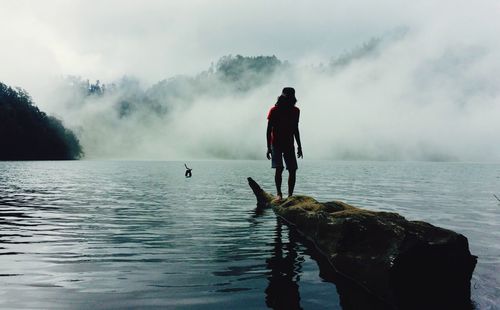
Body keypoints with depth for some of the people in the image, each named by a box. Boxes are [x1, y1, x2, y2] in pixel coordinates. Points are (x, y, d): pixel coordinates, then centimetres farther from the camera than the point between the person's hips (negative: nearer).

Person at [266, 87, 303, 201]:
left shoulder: (295, 111, 5)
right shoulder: (274, 110, -7)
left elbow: (296, 130, 14)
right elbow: (269, 130, -5)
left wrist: (299, 146, 12)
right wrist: (268, 147, -11)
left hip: (289, 144, 4)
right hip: (276, 144, -3)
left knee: (293, 170, -4)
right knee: (279, 168, -14)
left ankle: (290, 195, 4)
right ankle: (279, 193, -3)